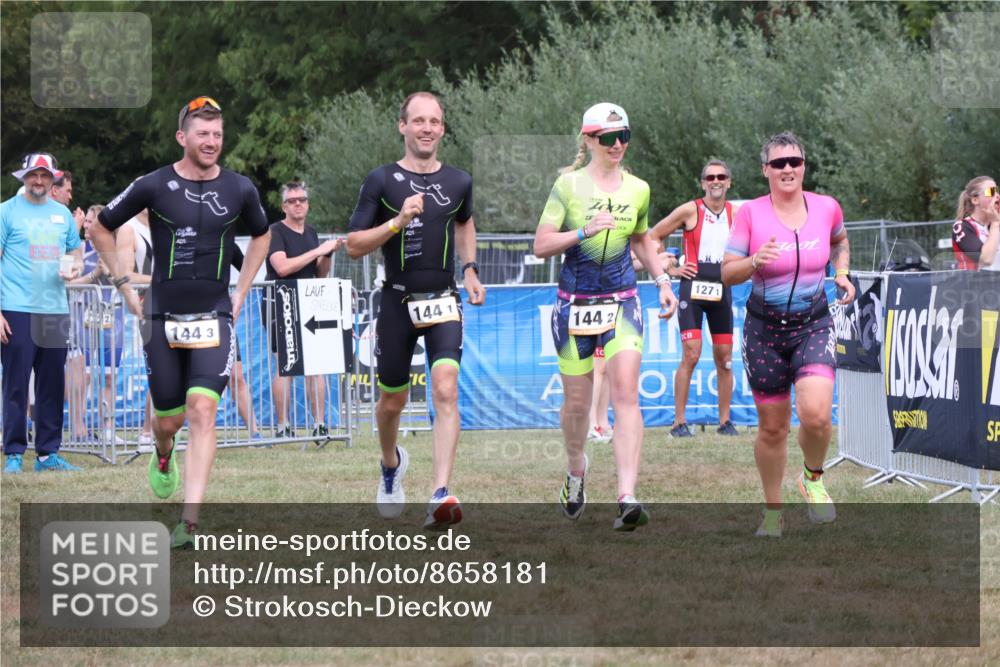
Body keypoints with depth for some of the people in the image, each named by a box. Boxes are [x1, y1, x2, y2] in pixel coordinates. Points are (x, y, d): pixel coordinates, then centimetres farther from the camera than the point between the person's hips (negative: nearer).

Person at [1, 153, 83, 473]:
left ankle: (48, 453, 14)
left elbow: (75, 251, 24)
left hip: (55, 311, 5)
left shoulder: (62, 214, 13)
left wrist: (74, 267, -2)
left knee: (53, 385, 7)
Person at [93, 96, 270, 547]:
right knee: (169, 419, 7)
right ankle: (163, 457, 46)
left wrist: (240, 292, 15)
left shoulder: (239, 190, 2)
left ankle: (189, 523, -18)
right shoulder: (154, 186, -5)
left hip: (214, 318, 0)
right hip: (163, 319, 0)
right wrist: (126, 287, 5)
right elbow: (101, 228, 8)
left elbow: (260, 235, 23)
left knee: (202, 413, -15)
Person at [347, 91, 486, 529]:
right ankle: (391, 464, 44)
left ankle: (440, 497, -25)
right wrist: (398, 221, -19)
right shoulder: (381, 181, -4)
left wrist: (470, 270, 18)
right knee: (393, 401, 11)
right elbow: (353, 246, -6)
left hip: (443, 300, 1)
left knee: (446, 390, -18)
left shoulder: (458, 182, 7)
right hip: (398, 301, -1)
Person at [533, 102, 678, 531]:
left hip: (622, 302, 1)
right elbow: (541, 245, -8)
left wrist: (662, 280, 11)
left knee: (626, 394, -15)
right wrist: (586, 230, -21)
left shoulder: (638, 190, 6)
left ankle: (627, 498, -23)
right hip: (575, 303, -1)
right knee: (577, 402, 7)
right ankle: (576, 469, 39)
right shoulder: (568, 185, -4)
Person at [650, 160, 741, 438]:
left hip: (722, 289, 4)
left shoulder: (736, 213, 7)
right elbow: (652, 237, 3)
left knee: (725, 358, 6)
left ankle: (725, 421, 14)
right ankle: (679, 422, -7)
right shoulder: (690, 211, -3)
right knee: (691, 355, -12)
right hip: (693, 286, -4)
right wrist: (669, 269, -3)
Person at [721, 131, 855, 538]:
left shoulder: (827, 208, -1)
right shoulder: (750, 213, -7)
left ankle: (813, 478, 9)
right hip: (765, 328, 0)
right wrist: (755, 261, -25)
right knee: (772, 427, 6)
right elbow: (727, 273, -6)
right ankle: (772, 512, 25)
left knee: (816, 414, -22)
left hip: (813, 325, 0)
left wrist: (842, 273, 6)